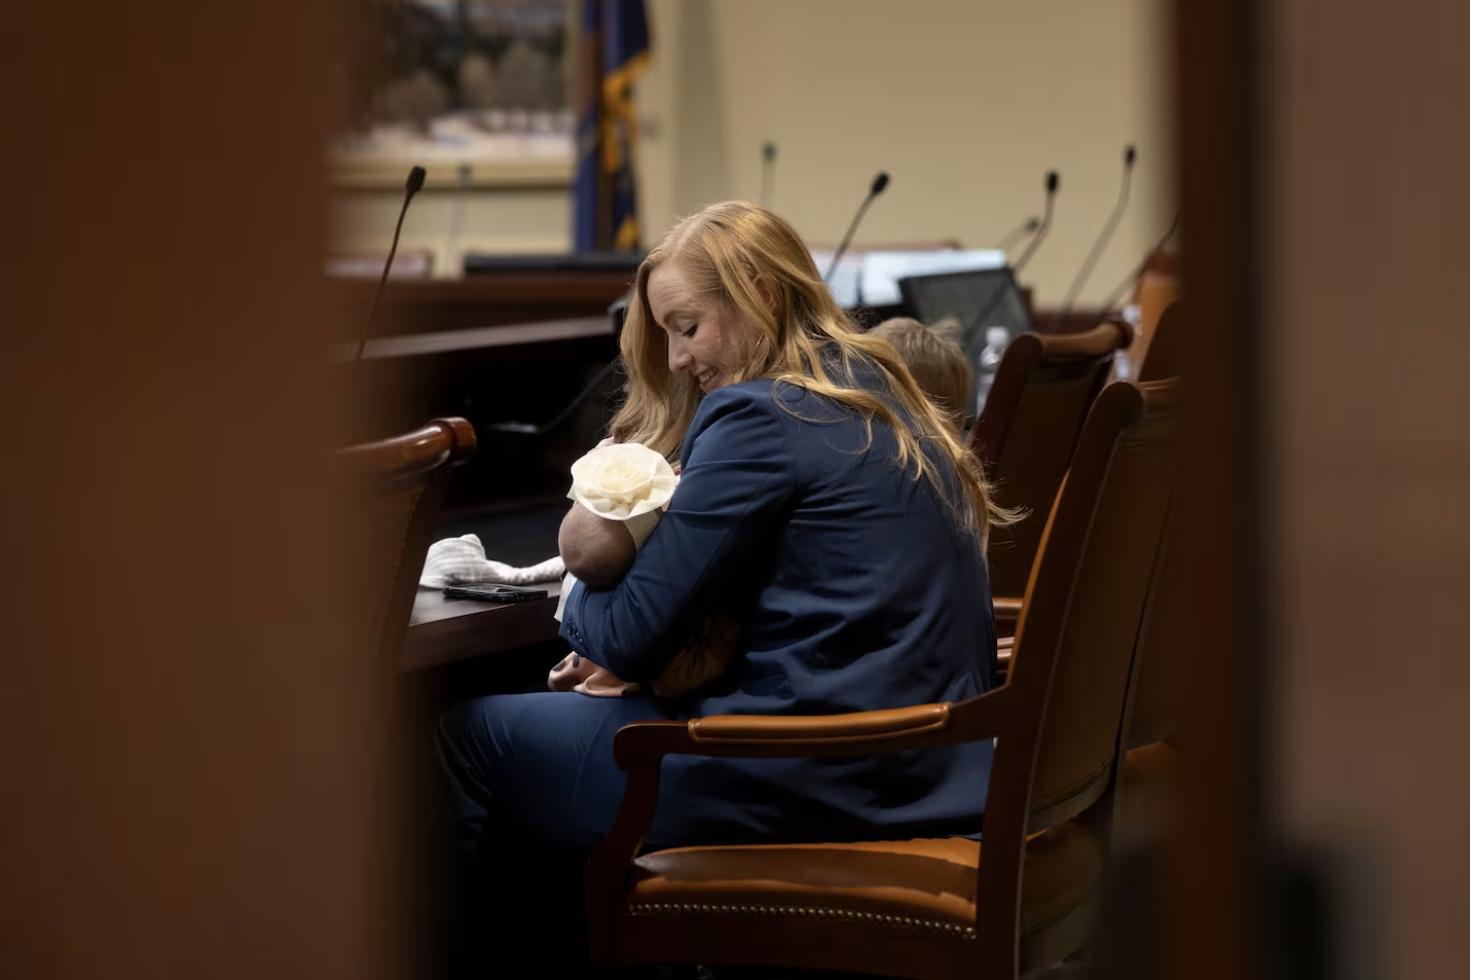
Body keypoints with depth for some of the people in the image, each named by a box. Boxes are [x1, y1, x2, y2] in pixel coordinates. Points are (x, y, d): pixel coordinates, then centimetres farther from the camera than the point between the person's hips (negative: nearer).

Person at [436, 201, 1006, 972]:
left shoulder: (758, 416, -13)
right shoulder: (879, 398, 14)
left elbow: (629, 641, -11)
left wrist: (583, 586, 10)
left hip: (821, 783, -9)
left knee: (471, 735, 5)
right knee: (566, 711, 24)